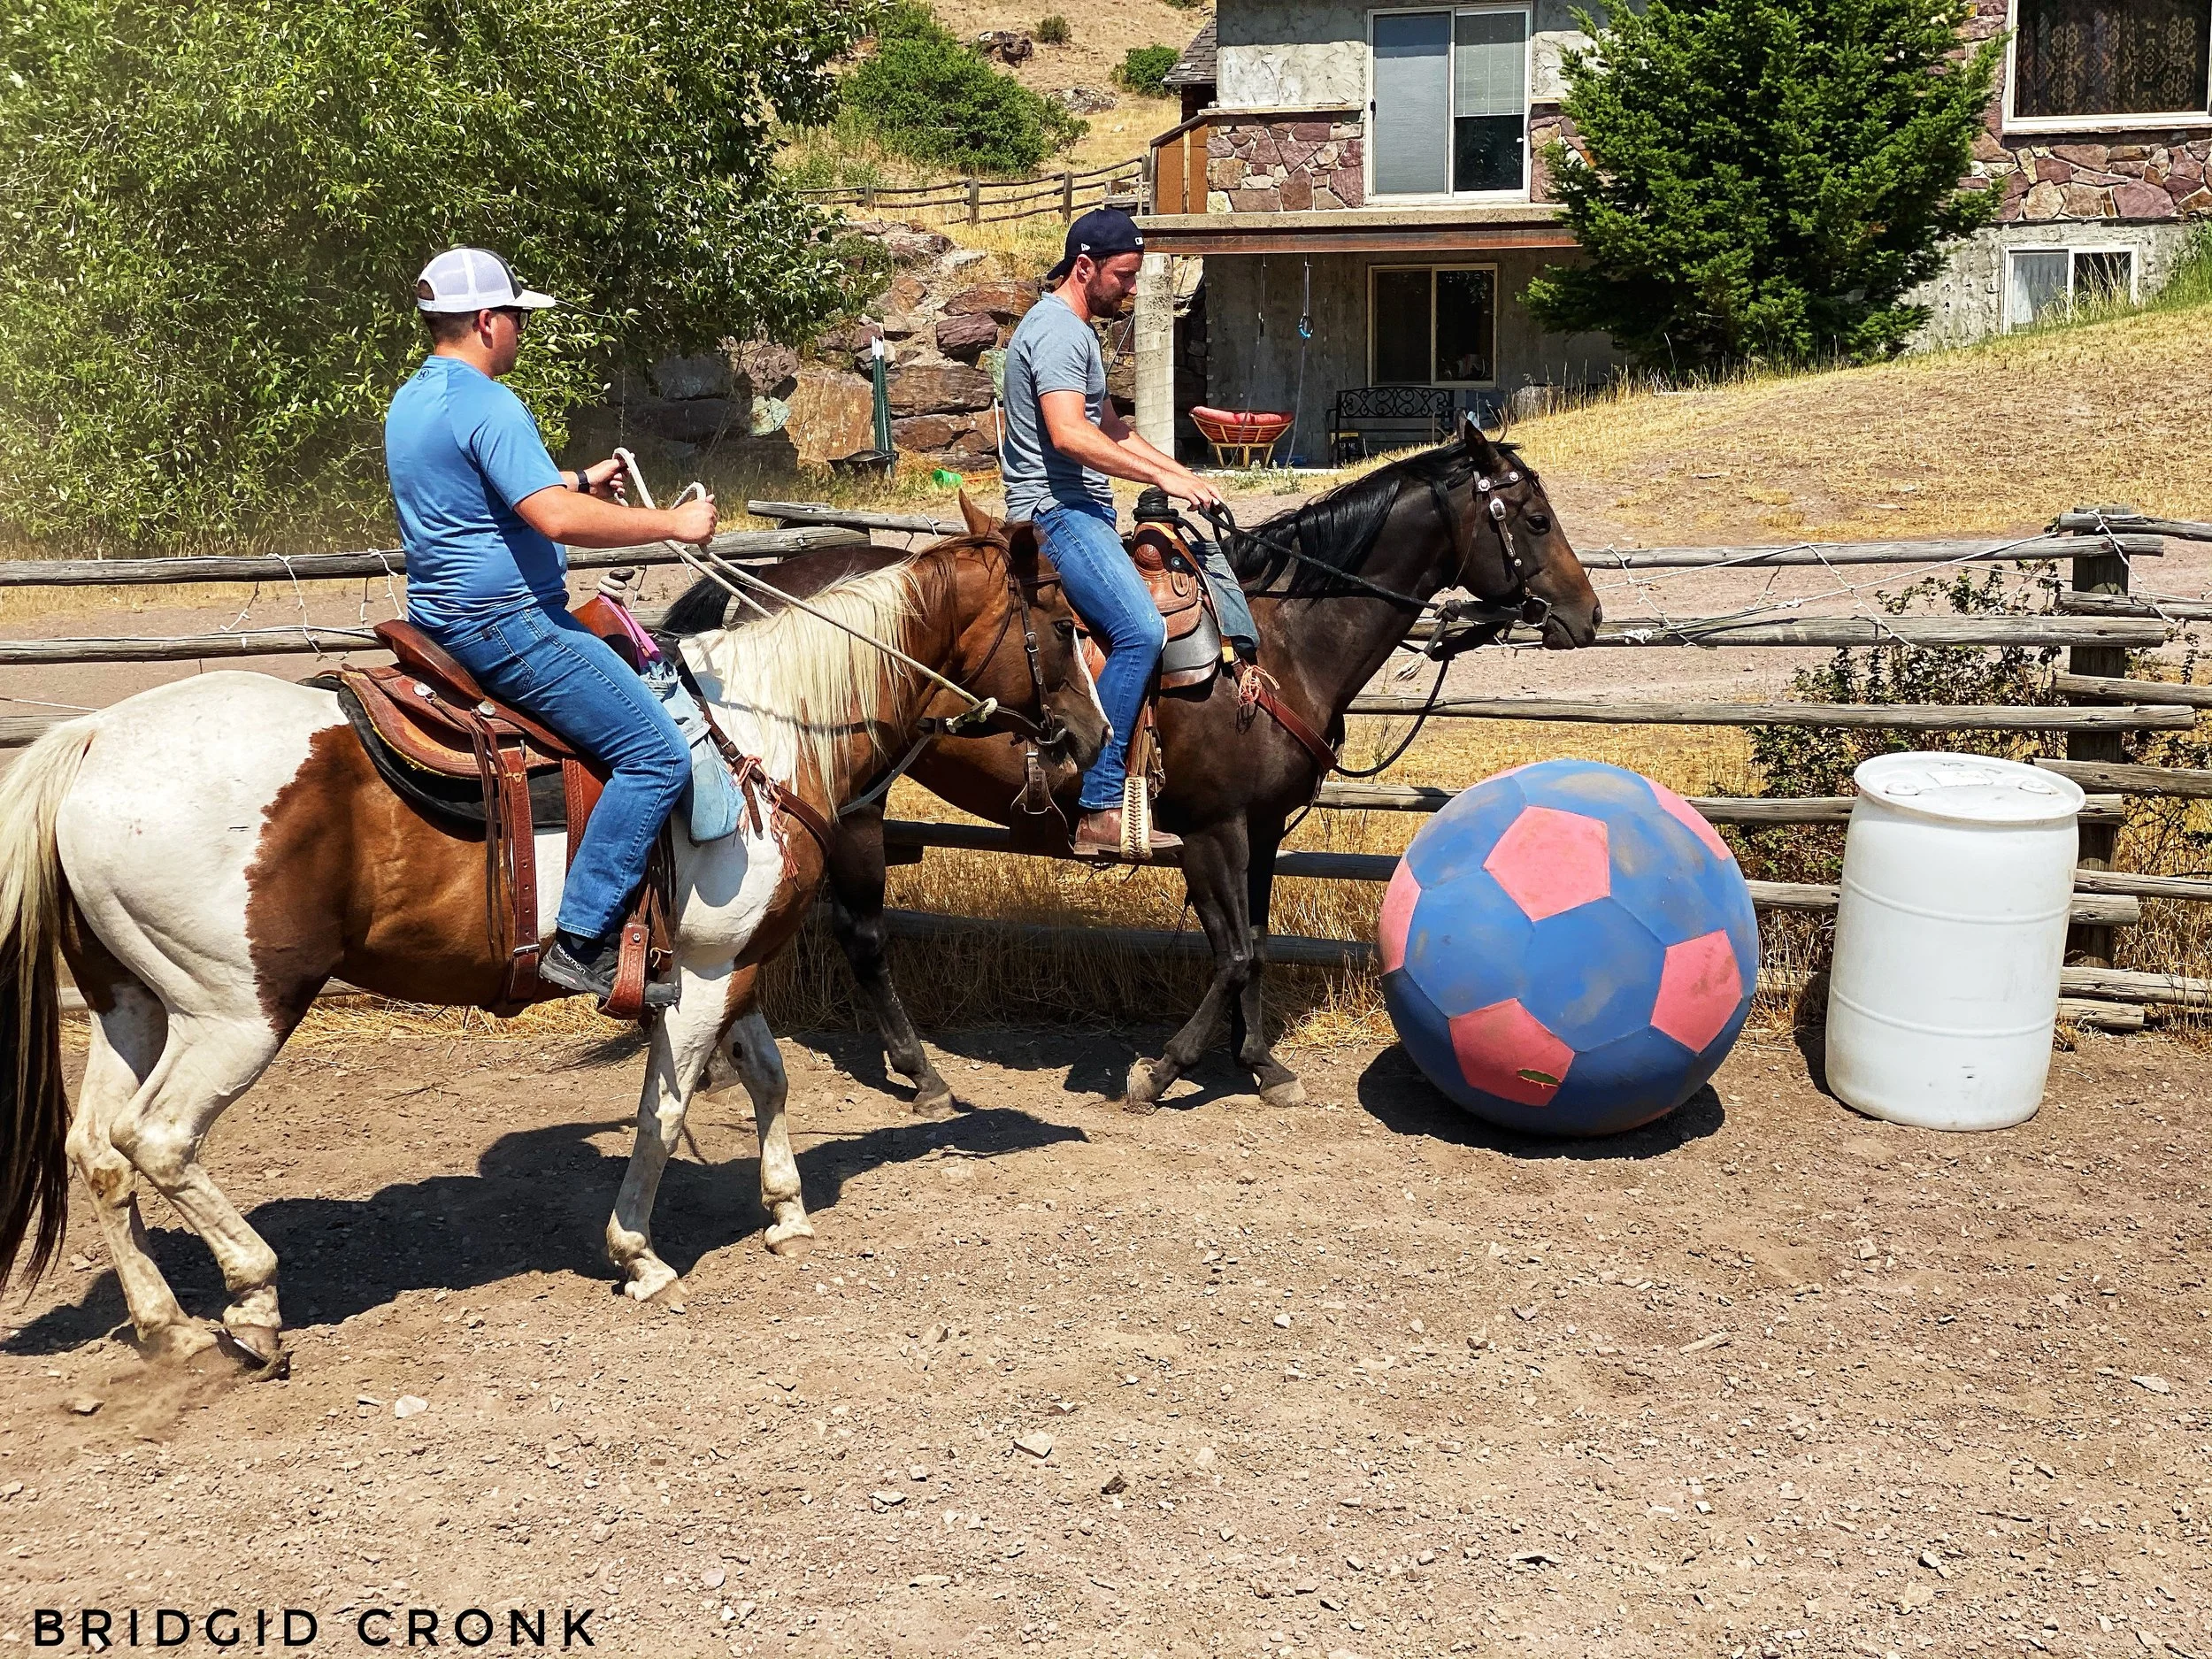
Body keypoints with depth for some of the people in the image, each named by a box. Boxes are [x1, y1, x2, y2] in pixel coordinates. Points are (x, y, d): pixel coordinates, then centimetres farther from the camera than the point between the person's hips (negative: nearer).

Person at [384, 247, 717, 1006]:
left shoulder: (411, 401, 16)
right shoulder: (486, 405, -17)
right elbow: (555, 518, -28)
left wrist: (579, 481, 34)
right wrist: (673, 524, -20)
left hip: (443, 618, 11)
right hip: (507, 623, -11)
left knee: (626, 665, 29)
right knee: (656, 754, -14)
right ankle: (582, 943, -17)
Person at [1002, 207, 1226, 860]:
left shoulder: (1075, 330, 21)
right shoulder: (1057, 329, -13)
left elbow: (1109, 427, 27)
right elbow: (1069, 434, -26)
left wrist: (1184, 473, 18)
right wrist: (1162, 477, -23)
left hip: (1082, 511, 11)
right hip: (1057, 510, -11)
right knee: (1141, 629, -27)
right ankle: (1099, 812, -30)